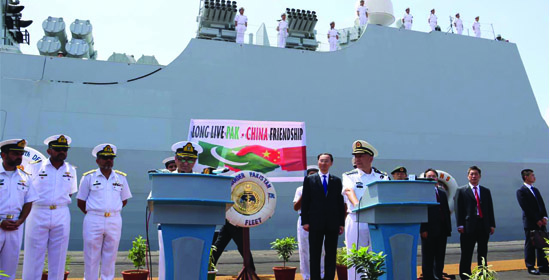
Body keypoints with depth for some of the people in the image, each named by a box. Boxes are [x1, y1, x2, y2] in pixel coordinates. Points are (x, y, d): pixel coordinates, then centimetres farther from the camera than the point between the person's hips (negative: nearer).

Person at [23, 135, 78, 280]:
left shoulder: (71, 170, 8)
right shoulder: (35, 167, 0)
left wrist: (60, 205, 9)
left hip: (62, 217, 3)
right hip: (37, 214, -2)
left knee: (58, 257, 7)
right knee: (33, 256, 1)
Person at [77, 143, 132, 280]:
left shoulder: (121, 177, 8)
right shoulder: (88, 177, 1)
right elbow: (80, 202, 5)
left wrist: (112, 212, 9)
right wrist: (92, 214, 4)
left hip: (114, 221, 2)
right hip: (93, 221, -2)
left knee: (110, 256, 8)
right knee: (91, 256, 4)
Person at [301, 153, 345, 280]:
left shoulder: (337, 181, 11)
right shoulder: (309, 179, 6)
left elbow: (340, 202, 9)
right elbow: (305, 202, 3)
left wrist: (341, 222, 3)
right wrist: (305, 221, -5)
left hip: (333, 223, 2)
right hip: (315, 222, -2)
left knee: (331, 254, 6)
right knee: (315, 254, 4)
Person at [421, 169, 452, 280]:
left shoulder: (443, 193, 16)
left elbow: (447, 211, 16)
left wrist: (448, 228, 9)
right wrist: (423, 230, -16)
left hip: (442, 230, 6)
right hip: (429, 231, -6)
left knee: (440, 257, 12)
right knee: (428, 258, 3)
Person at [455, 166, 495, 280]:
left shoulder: (486, 191, 14)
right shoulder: (461, 191, 2)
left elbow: (490, 209, 12)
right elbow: (458, 209, -3)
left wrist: (492, 225, 5)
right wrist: (460, 225, -10)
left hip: (484, 226, 4)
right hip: (469, 226, -4)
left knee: (483, 254, 12)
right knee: (466, 255, 2)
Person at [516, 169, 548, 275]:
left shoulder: (535, 190, 18)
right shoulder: (521, 191, -7)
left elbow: (542, 204, 12)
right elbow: (526, 208, -12)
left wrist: (544, 217, -2)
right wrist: (537, 220, -13)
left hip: (541, 222, 7)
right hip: (530, 223, -7)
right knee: (530, 245, 1)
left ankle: (543, 267, 17)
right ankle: (530, 267, 9)